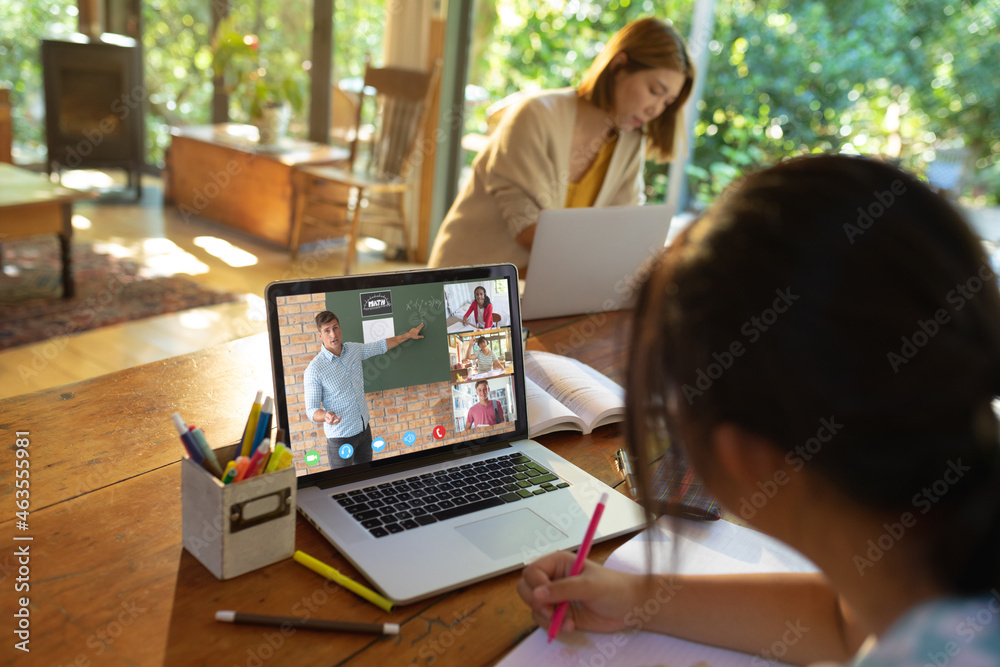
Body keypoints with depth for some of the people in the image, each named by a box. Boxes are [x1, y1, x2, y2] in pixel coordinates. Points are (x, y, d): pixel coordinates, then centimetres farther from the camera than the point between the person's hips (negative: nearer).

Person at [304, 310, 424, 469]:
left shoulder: (354, 350, -1)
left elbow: (382, 345, 19)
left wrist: (408, 335, 26)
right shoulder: (314, 370, -19)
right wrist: (325, 417, -39)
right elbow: (311, 410, -18)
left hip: (364, 429, 6)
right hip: (340, 437, -6)